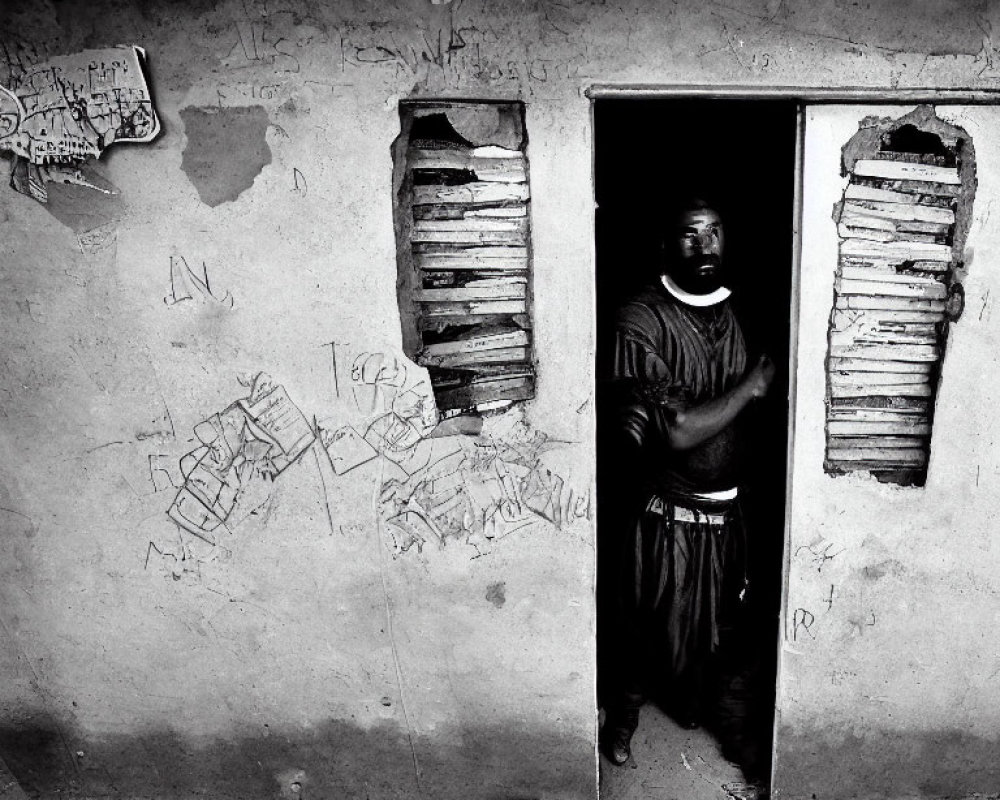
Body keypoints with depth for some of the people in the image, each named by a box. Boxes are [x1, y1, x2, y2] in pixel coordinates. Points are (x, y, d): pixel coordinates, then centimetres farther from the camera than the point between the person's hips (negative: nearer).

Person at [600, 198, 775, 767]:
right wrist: (754, 383, -18)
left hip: (725, 507, 6)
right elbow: (676, 431, -26)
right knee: (647, 624, 13)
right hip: (666, 513, -5)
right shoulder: (642, 321, -21)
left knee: (711, 619, 23)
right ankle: (625, 711, 39)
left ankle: (691, 691, 51)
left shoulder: (732, 311, 0)